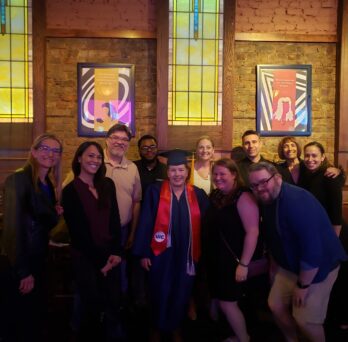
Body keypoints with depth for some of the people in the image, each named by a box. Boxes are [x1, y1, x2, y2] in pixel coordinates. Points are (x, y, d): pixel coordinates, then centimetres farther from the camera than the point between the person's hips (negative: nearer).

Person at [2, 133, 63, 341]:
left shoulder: (50, 184, 7)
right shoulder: (19, 179, -17)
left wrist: (55, 215, -6)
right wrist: (24, 272, -19)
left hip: (39, 259, 8)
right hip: (21, 263, -7)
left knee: (37, 314, 19)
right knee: (23, 318, 8)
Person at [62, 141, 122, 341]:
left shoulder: (108, 185, 6)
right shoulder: (70, 191, -5)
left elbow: (115, 220, 4)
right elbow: (78, 232, -8)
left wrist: (116, 252, -7)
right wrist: (99, 260, -8)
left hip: (110, 255, 4)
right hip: (86, 258, -3)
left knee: (113, 306, 7)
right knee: (92, 308, 7)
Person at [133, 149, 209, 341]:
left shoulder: (198, 195, 0)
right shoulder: (154, 192, -7)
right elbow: (145, 223, -6)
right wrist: (143, 252, -9)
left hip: (187, 254, 2)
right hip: (161, 253, -2)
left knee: (182, 294, 15)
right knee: (160, 293, 9)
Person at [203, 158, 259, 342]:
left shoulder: (243, 197, -17)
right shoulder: (215, 195, 7)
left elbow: (252, 232, -23)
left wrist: (244, 264, -23)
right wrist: (206, 255, 10)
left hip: (232, 260, -8)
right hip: (214, 259, 8)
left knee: (227, 303, 1)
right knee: (220, 300, 16)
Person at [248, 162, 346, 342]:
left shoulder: (297, 201, -31)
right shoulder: (265, 201, -3)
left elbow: (313, 249, -32)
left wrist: (302, 285, -22)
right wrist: (276, 264, 16)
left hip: (317, 268, -8)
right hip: (289, 266, 8)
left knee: (306, 320, -1)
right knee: (276, 305, 12)